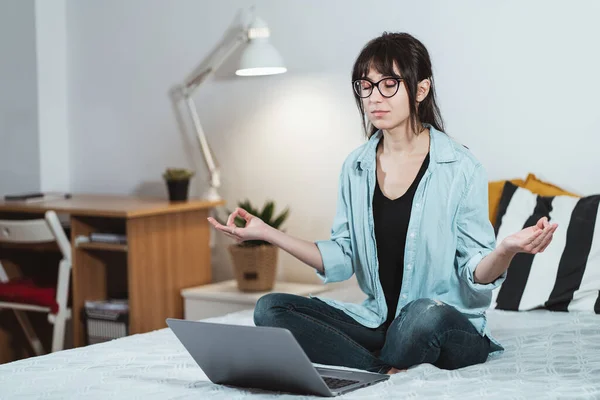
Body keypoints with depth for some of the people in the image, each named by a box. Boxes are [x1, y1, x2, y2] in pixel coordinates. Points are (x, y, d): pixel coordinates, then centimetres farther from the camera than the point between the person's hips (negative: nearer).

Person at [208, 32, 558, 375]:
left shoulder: (461, 169, -9)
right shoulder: (356, 168, 7)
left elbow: (476, 275, -9)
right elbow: (341, 261, 10)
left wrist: (507, 250, -32)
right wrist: (267, 233, 4)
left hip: (450, 326, -5)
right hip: (377, 321, 5)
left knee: (425, 312, -40)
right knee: (269, 309, -14)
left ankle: (374, 377, -12)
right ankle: (385, 372, -23)